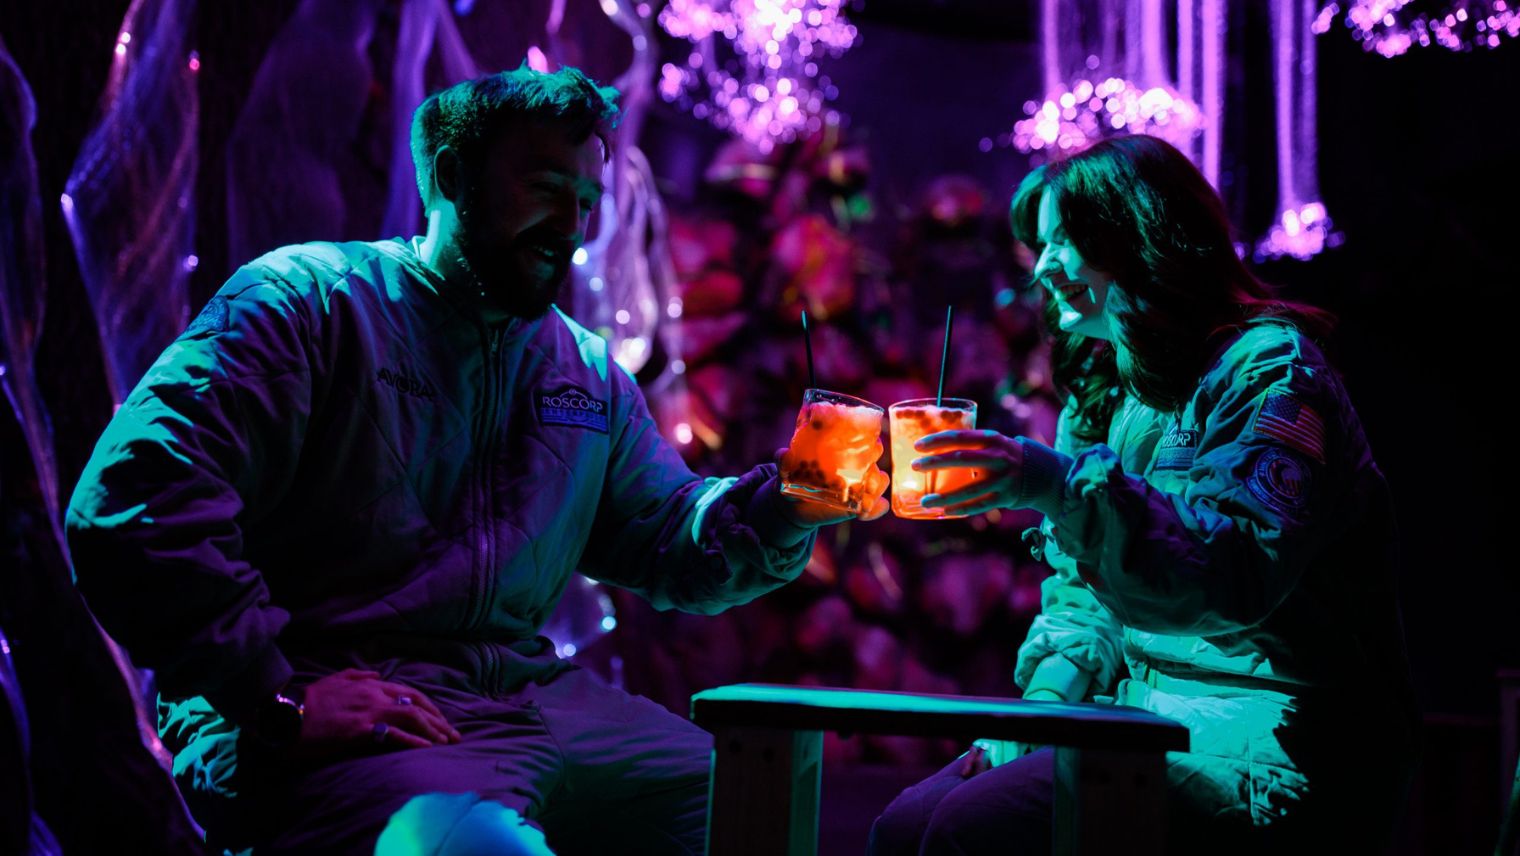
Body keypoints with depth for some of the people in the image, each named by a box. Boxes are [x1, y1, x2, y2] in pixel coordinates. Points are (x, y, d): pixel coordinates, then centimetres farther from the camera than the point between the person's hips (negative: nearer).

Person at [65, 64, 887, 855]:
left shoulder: (590, 372, 22)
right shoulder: (310, 298, -1)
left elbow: (672, 546, 23)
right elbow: (133, 505, -12)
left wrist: (785, 506, 1)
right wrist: (280, 698, -19)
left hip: (528, 700, 8)